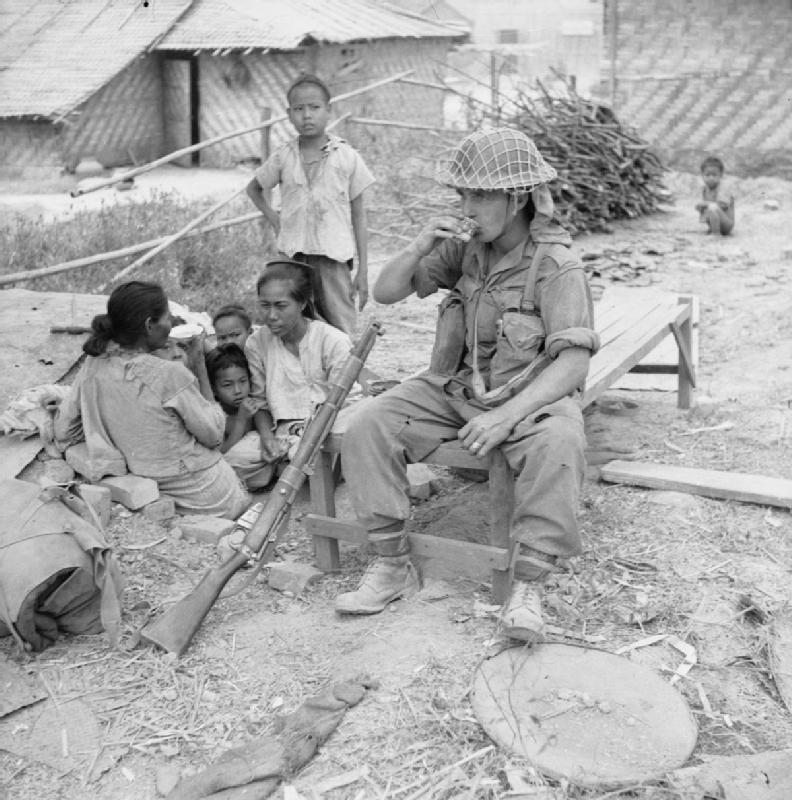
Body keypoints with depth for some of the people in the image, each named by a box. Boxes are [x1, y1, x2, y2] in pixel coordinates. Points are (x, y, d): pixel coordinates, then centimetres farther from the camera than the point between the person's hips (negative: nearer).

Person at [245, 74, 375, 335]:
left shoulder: (347, 157, -1)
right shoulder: (283, 158, 5)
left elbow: (358, 216, 2)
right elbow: (254, 189, 24)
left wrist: (363, 270, 0)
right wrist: (273, 218, 7)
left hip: (334, 257, -2)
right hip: (294, 257, 2)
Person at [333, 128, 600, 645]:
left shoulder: (556, 266, -14)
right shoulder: (464, 247, 1)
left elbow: (573, 364, -22)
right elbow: (386, 293, 5)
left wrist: (506, 416, -33)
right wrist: (421, 245, -14)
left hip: (531, 396, -5)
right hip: (452, 388, 5)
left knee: (558, 446, -37)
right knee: (366, 427, -15)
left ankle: (529, 585, -24)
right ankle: (393, 565, -6)